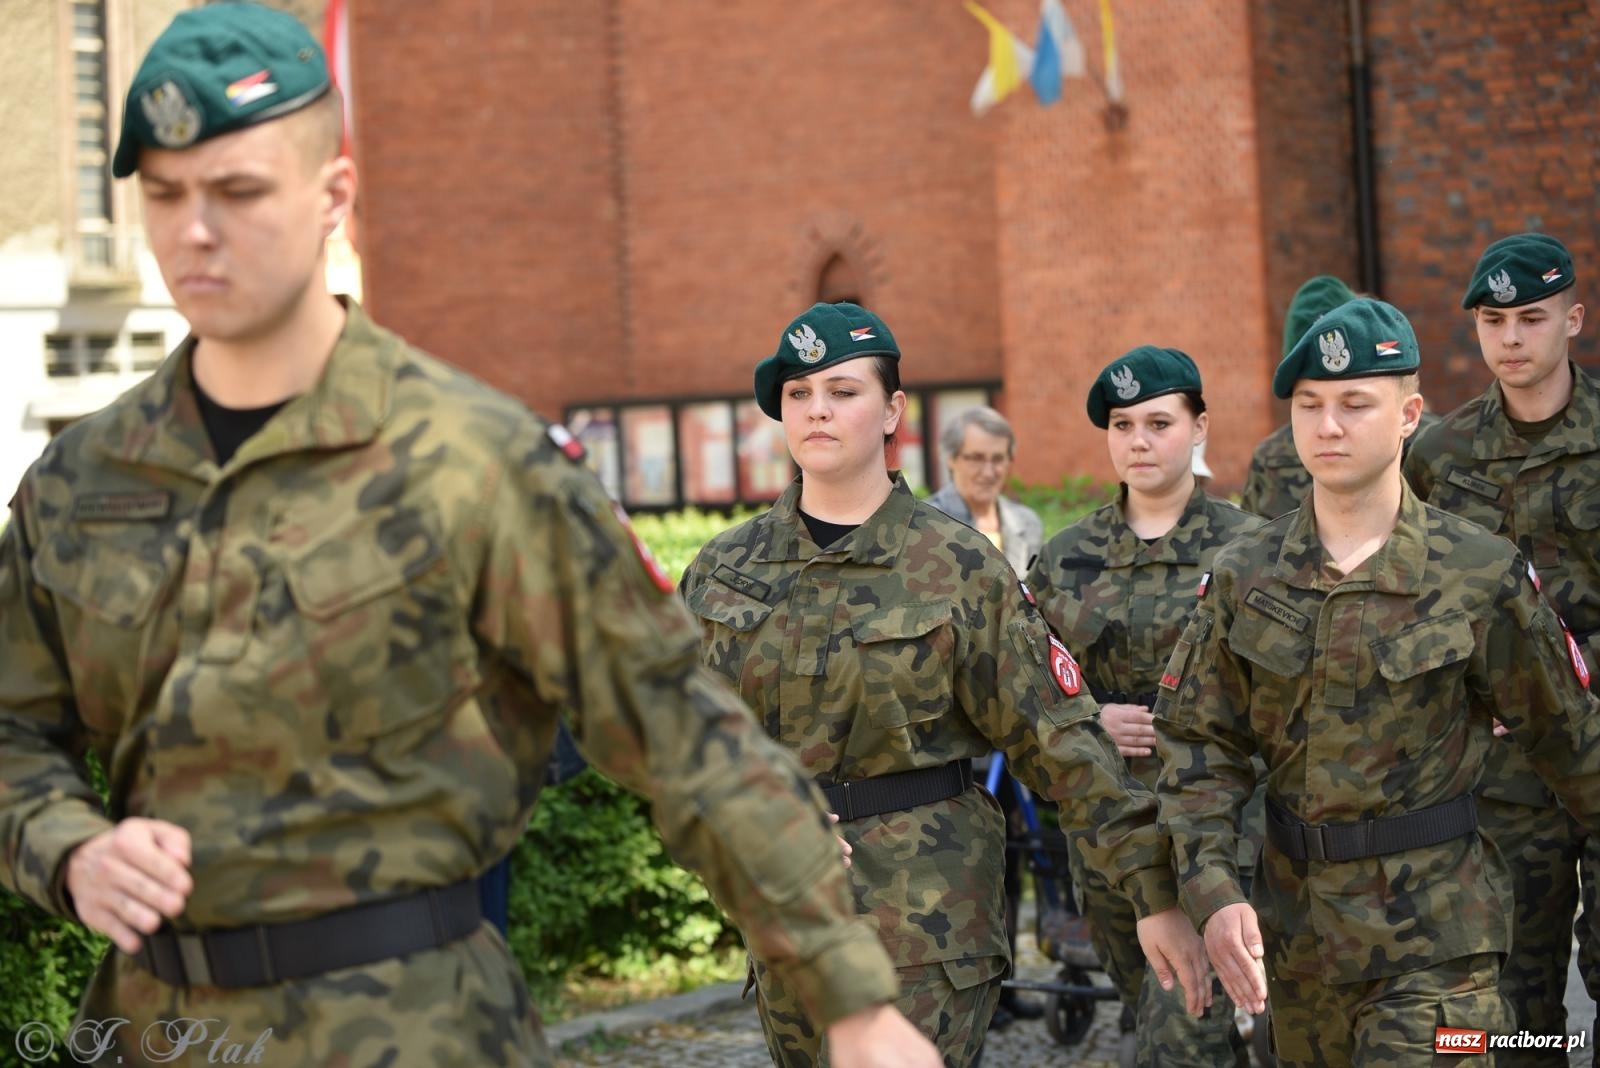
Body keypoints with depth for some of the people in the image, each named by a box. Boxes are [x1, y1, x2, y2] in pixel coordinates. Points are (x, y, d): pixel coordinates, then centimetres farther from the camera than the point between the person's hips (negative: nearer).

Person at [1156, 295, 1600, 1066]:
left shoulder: (1482, 575, -6)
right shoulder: (1244, 574, 0)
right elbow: (1200, 742, -1)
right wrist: (1212, 888, -13)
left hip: (1433, 929, -3)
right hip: (1295, 924, 4)